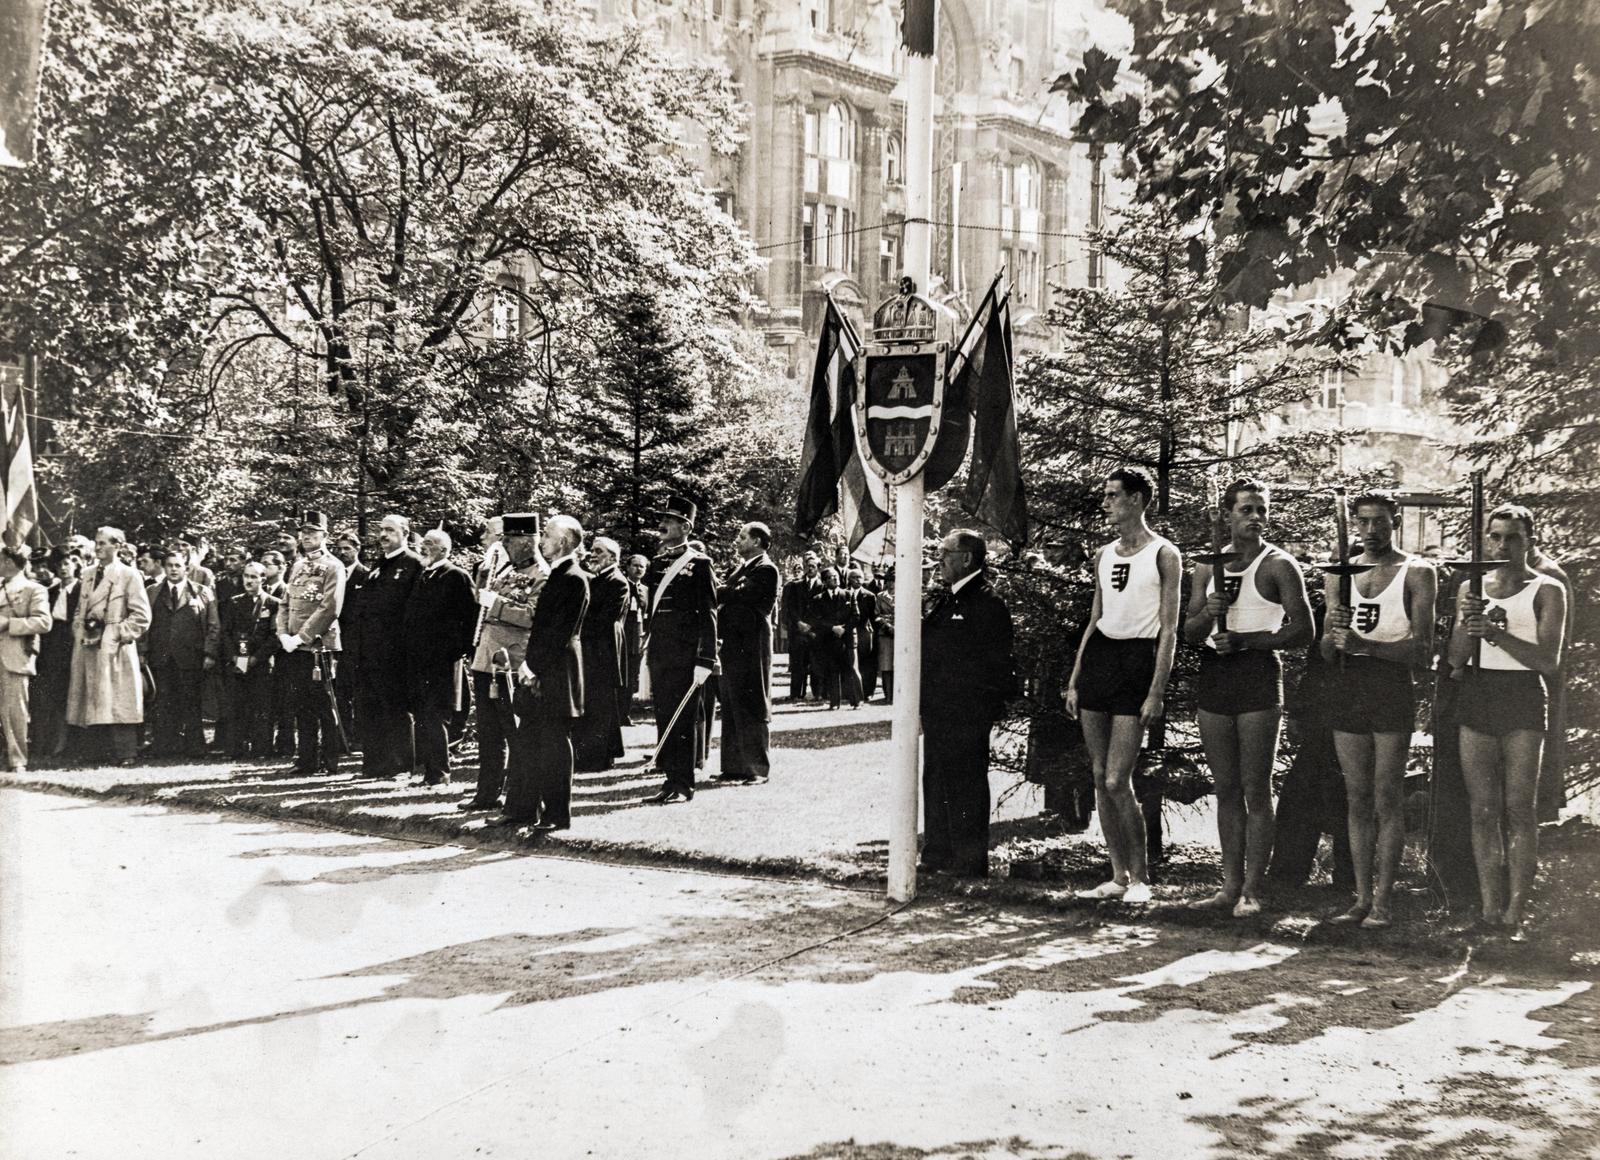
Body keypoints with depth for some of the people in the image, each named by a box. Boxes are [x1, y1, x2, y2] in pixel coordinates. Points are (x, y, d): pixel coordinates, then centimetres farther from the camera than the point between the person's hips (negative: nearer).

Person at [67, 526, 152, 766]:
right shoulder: (88, 575, 17)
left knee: (118, 701, -9)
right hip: (88, 646, 6)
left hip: (115, 648, -6)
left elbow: (141, 616, -6)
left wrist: (118, 634, -12)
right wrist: (80, 630, 7)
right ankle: (100, 752, 9)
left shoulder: (129, 575, -2)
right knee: (93, 703, 4)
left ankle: (124, 753, -8)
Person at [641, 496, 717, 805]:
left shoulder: (699, 564, -5)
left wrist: (705, 660, -13)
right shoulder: (657, 563, 15)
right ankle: (671, 779, 13)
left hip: (685, 655, -6)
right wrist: (647, 652, 14)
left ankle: (683, 785, 2)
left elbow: (708, 615, -8)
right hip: (659, 654, 6)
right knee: (664, 718, 7)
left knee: (683, 720, -3)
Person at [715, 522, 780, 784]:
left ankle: (758, 768, 0)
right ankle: (735, 765, 16)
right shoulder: (742, 568, 20)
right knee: (732, 708, 11)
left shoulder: (766, 570, -9)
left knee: (750, 709, -5)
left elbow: (739, 594, -20)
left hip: (750, 647, -9)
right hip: (732, 645, 9)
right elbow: (726, 598, 13)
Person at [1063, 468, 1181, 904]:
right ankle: (1118, 876, 14)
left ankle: (1140, 878, 4)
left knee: (1117, 782, -10)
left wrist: (1157, 692, -15)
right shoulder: (1104, 555, 15)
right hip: (1098, 657, 7)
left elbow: (1169, 629, -8)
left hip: (1137, 658, -7)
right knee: (1099, 778, 6)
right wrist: (1074, 681, 12)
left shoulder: (1163, 554, -5)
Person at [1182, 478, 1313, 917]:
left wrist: (1244, 640, -15)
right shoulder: (1210, 567, 14)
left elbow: (1303, 630, -8)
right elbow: (1189, 633, 13)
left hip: (1257, 677, -5)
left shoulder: (1278, 565, -2)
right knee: (1226, 790, 9)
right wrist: (1208, 614, -9)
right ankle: (1230, 885, 14)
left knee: (1255, 792, -4)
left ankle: (1251, 890, 0)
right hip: (1213, 679, 5)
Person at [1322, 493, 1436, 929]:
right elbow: (1326, 653, 12)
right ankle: (1361, 898, 10)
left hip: (1392, 687, -4)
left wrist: (1363, 643, -19)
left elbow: (1422, 651, -8)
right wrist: (1335, 634, -11)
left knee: (1387, 801, -4)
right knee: (1357, 800, 6)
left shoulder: (1416, 573, 0)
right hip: (1346, 688, 4)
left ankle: (1382, 901, -2)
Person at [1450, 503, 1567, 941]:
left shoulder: (1547, 590, 1)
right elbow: (1456, 658, 7)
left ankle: (1516, 911, -7)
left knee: (1519, 808, -7)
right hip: (1477, 697, 4)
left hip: (1523, 700, -4)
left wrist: (1498, 634, -18)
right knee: (1483, 809, 2)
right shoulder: (1472, 587, 13)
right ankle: (1490, 909, 4)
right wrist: (1468, 622, -12)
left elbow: (1548, 661, -7)